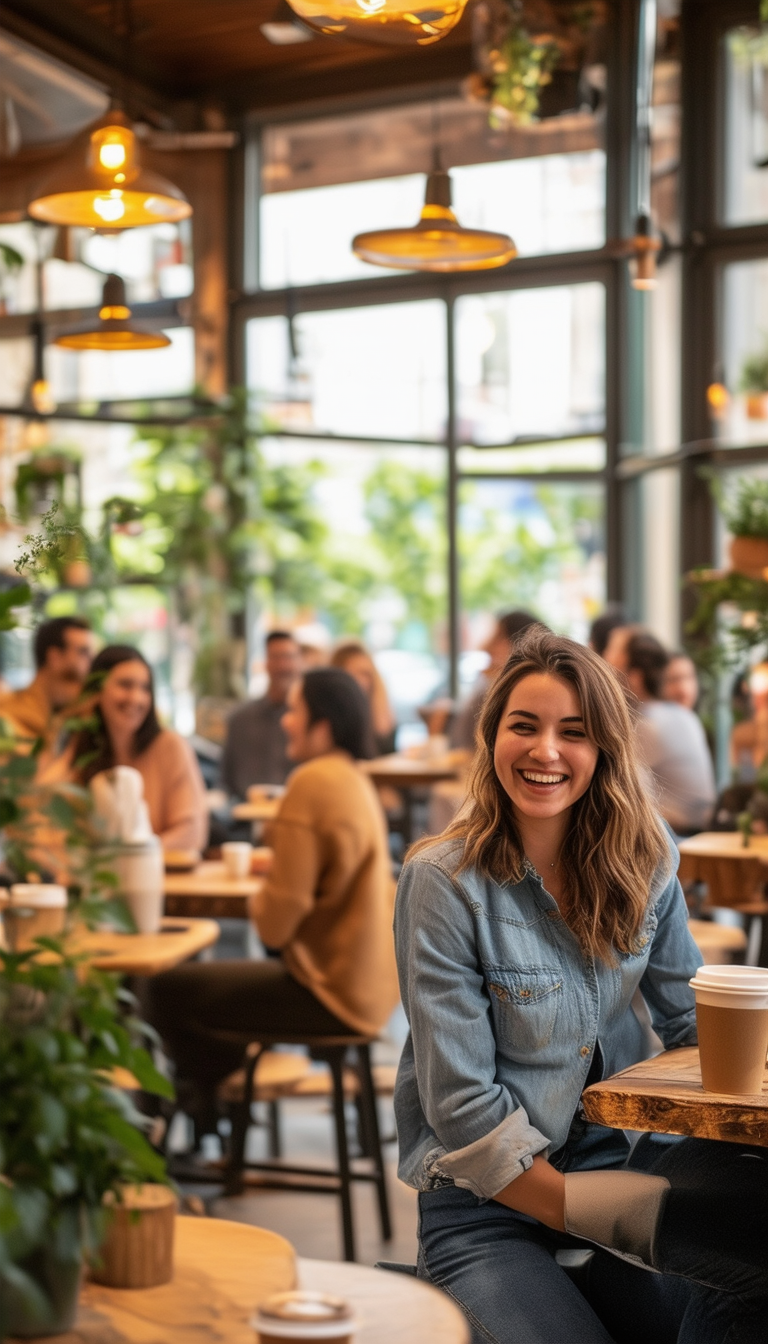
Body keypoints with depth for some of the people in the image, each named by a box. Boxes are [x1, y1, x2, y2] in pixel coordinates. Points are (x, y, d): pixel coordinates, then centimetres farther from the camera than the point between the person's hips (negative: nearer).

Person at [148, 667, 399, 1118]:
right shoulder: (356, 780, 10)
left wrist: (260, 910, 0)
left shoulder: (313, 783, -20)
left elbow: (284, 904, -21)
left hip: (331, 989, -10)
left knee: (170, 992, -2)